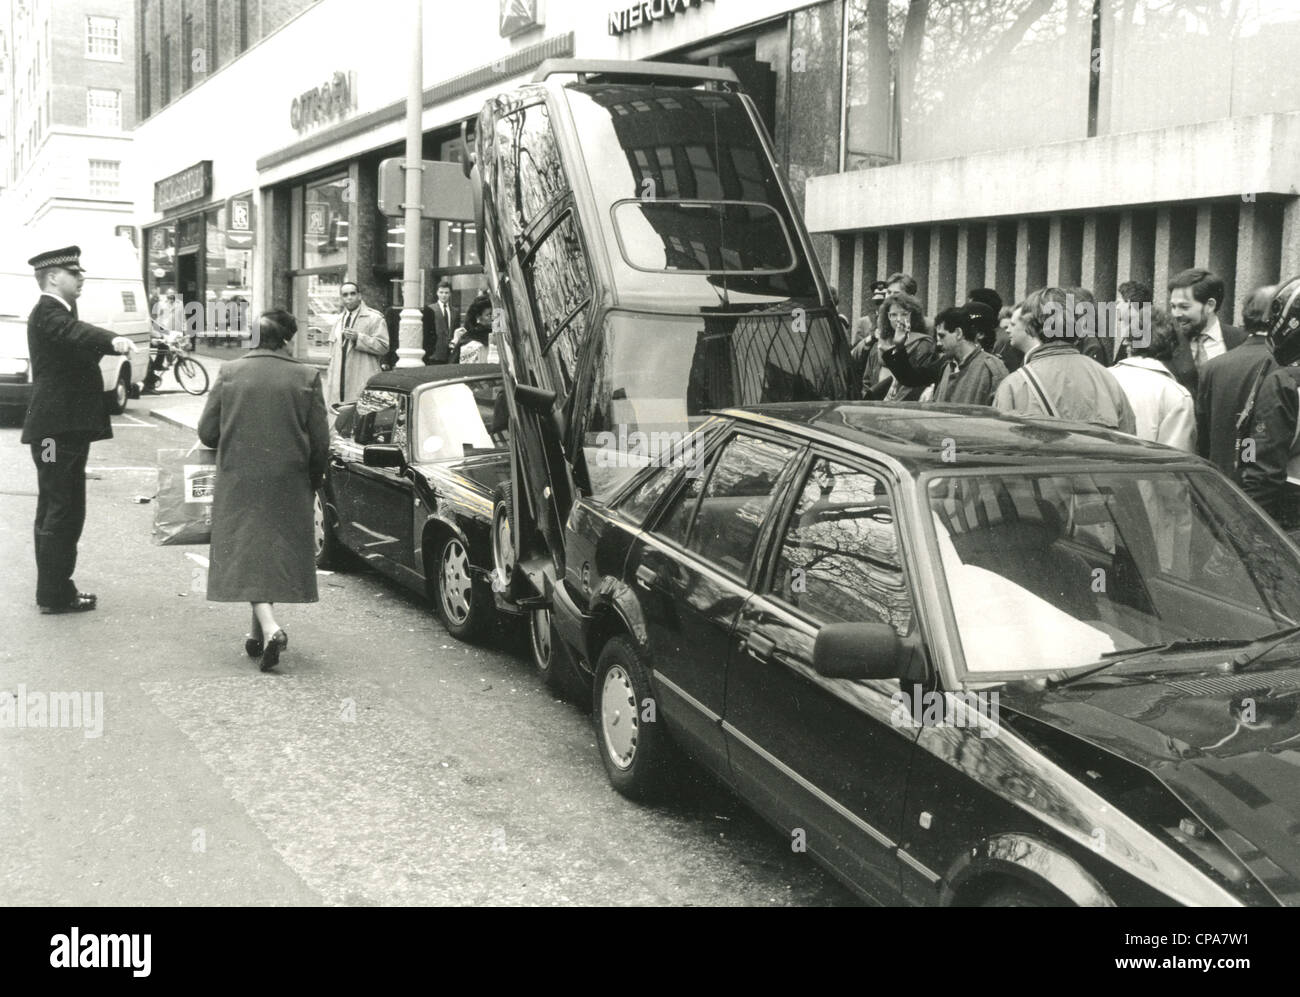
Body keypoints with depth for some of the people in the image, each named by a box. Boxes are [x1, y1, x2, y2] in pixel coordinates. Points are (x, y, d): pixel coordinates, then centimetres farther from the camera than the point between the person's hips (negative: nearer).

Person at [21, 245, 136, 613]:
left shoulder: (60, 311, 16)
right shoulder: (46, 313, -16)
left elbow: (80, 340, 33)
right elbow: (75, 333, -38)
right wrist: (113, 340, -54)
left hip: (69, 430, 11)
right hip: (55, 430, -11)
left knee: (65, 511, 16)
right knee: (58, 511, -5)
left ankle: (58, 588, 26)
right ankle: (53, 595, 1)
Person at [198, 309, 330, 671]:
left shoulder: (229, 373, -2)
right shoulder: (306, 377, -4)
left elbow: (207, 432, 1)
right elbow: (320, 441, -3)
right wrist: (313, 482, 13)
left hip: (239, 482, -1)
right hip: (288, 484, 1)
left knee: (247, 552, 2)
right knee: (277, 552, 14)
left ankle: (270, 628, -17)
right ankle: (260, 634, 23)